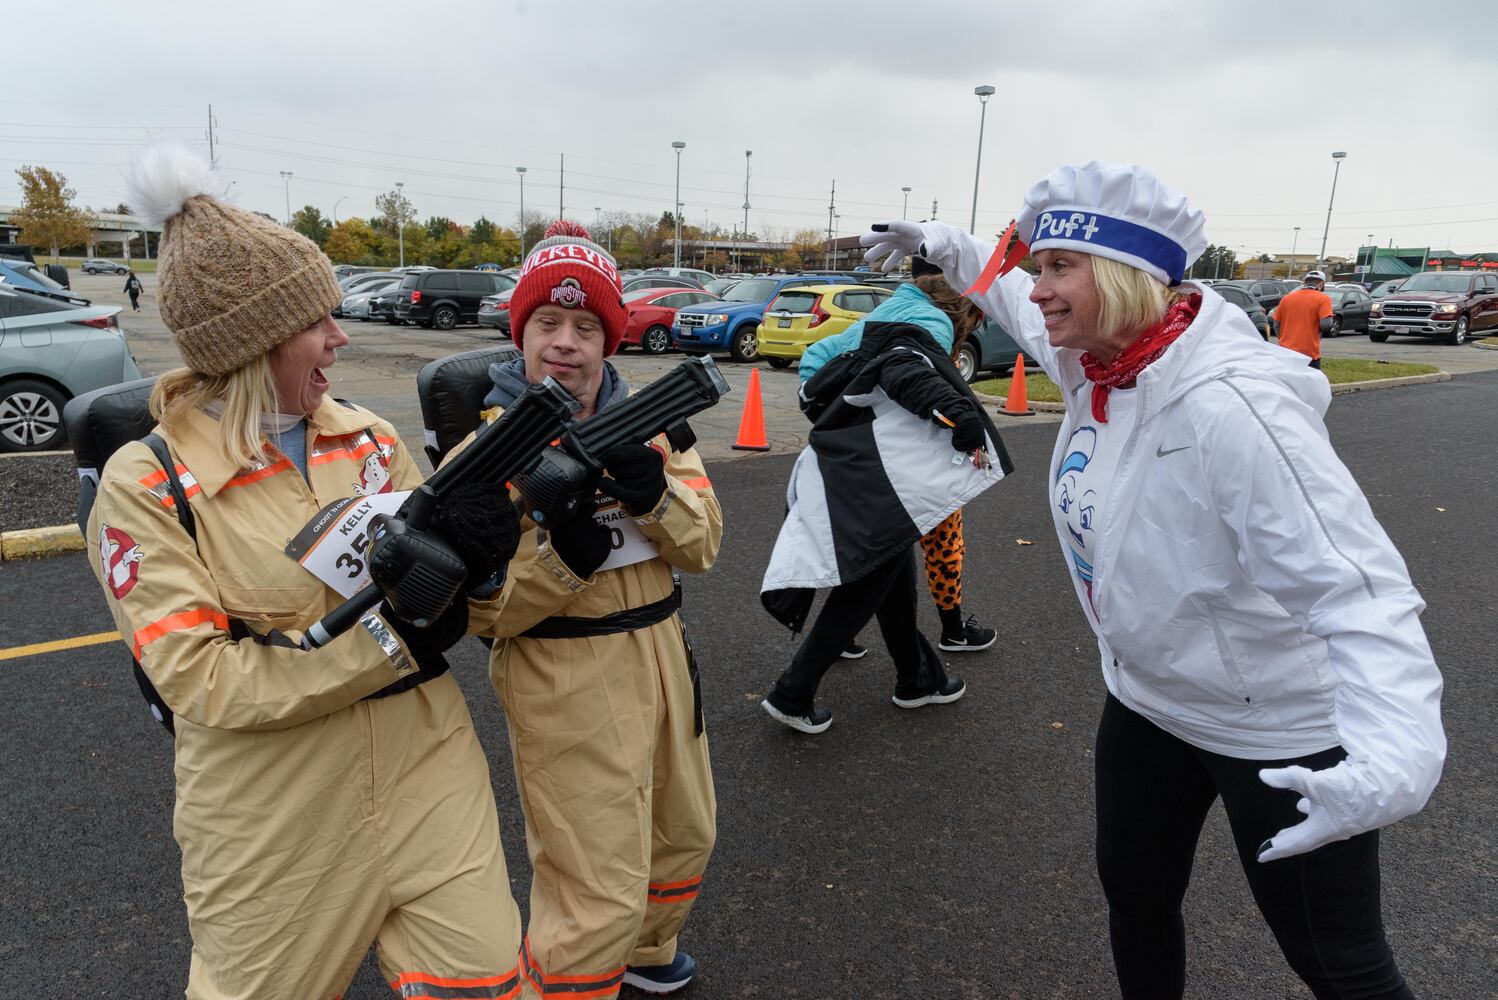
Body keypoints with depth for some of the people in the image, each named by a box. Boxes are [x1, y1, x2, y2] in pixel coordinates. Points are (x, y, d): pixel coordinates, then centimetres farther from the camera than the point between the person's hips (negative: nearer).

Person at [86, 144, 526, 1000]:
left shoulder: (370, 438, -1)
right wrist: (389, 639, -23)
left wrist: (484, 529, -19)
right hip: (278, 825, -3)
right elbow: (201, 680, -18)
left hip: (429, 774, 3)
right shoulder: (146, 485, -13)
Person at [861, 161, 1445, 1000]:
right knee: (1134, 895, 24)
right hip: (1149, 700, 7)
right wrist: (954, 252, 19)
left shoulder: (1228, 406, -33)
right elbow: (1030, 310, 15)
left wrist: (1393, 758, -50)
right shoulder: (1097, 365, -9)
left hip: (1280, 731, -7)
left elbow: (1359, 592, -37)